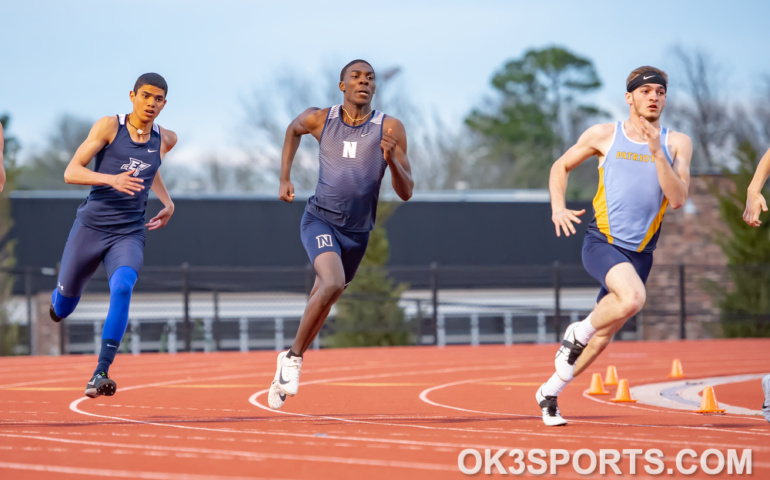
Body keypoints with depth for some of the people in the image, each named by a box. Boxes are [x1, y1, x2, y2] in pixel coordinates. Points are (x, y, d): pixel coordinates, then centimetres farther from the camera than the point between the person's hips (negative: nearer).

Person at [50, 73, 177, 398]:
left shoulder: (165, 140, 8)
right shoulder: (109, 127, -5)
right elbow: (71, 172, -12)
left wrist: (167, 201, 19)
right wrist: (111, 179, -27)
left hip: (129, 235, 1)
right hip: (90, 227, -1)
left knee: (122, 288, -29)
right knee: (63, 308, 12)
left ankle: (100, 374, -34)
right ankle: (58, 299, 53)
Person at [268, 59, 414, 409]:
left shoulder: (390, 129, -8)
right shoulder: (319, 120, -6)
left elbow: (406, 193, -8)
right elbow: (293, 130, 20)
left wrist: (391, 158, -26)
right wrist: (285, 178, 15)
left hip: (357, 232, 3)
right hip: (320, 219, -3)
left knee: (322, 299, 16)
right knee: (333, 283, -30)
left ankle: (286, 372, 36)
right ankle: (293, 357, -14)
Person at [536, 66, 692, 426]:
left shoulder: (676, 144, 3)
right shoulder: (604, 136, 1)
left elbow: (678, 199, -9)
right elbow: (561, 167, 15)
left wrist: (657, 153, -19)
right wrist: (557, 208, -1)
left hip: (640, 253, 3)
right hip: (601, 242, -3)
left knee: (602, 337, 8)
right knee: (633, 298, -33)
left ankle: (549, 392, 29)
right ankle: (577, 333, -6)